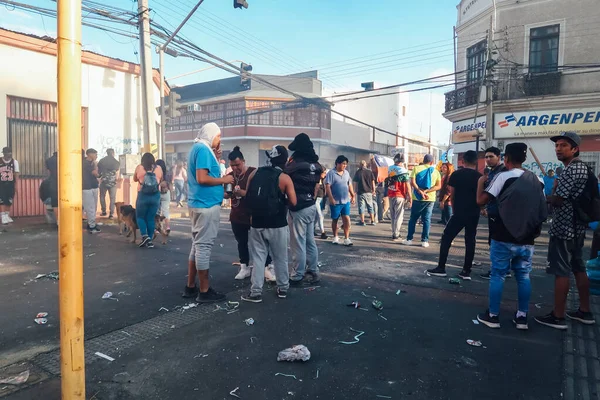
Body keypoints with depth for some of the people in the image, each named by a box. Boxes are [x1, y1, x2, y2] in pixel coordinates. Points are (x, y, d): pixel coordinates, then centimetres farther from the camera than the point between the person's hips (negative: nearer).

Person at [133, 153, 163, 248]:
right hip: (155, 196, 2)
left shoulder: (139, 168, -1)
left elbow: (135, 179, 15)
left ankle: (145, 236, -4)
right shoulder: (159, 168, 2)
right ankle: (150, 241, 11)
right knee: (151, 218, 9)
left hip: (143, 195, -2)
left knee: (140, 217, 13)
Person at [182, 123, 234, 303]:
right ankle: (204, 291, 3)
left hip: (199, 203, 10)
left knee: (198, 245, 15)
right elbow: (202, 178, -23)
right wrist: (223, 180, -11)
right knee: (204, 246, -5)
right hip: (206, 205, -10)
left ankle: (190, 286, 22)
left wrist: (215, 160, 13)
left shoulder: (197, 148, 18)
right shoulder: (203, 149, -13)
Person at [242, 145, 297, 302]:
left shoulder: (254, 173, 3)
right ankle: (283, 288, 24)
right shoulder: (284, 178, -7)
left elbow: (247, 196, 6)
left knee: (258, 258, 9)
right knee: (280, 258, 12)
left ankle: (256, 292, 10)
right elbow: (293, 202, -10)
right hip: (277, 225, -2)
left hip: (257, 224, 2)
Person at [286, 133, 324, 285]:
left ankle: (297, 276, 8)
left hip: (298, 207, -8)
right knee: (310, 240, 17)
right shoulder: (316, 164, 6)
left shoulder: (295, 163, -16)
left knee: (298, 243, 0)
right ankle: (314, 271, 26)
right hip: (311, 206, 8)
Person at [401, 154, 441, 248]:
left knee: (413, 218, 8)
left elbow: (412, 182, -13)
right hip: (430, 199, 1)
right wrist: (426, 191, -13)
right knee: (427, 219, 6)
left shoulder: (416, 168, 0)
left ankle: (409, 239, 10)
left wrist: (420, 192, -17)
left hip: (417, 198, -1)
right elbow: (438, 186, -5)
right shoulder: (436, 171, 5)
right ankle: (425, 240, 5)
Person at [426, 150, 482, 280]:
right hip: (473, 214, 2)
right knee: (470, 241, 9)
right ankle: (466, 271, 10)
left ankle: (441, 268, 4)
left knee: (446, 238, 5)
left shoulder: (455, 175, -3)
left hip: (459, 213, -2)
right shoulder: (479, 177, -1)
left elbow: (452, 195, 0)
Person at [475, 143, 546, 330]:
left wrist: (480, 182, 3)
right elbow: (542, 209, 14)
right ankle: (522, 317, 18)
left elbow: (481, 201, -12)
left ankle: (493, 316, 10)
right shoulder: (536, 179, 9)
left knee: (497, 275, 4)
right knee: (523, 276, 13)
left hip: (504, 238, -5)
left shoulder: (503, 176, -9)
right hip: (526, 239, 5)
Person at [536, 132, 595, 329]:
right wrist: (556, 189, 8)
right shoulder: (581, 167, 15)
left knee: (561, 272, -4)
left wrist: (546, 197, 0)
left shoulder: (571, 170, -18)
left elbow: (557, 200, -19)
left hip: (563, 228, -10)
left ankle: (557, 317, 3)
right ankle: (585, 312, 26)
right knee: (578, 268, 16)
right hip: (577, 227, 10)